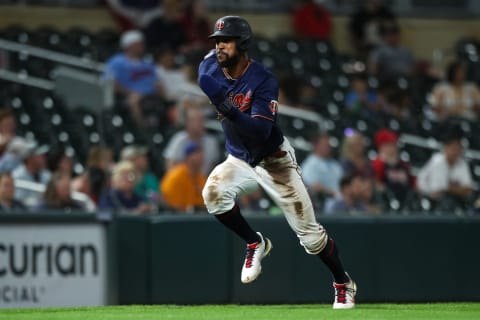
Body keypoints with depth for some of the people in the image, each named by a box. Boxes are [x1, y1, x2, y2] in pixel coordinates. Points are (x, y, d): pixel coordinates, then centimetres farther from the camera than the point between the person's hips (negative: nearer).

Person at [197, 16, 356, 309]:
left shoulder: (263, 81, -28)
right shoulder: (210, 66, -12)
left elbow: (261, 131, -37)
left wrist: (230, 111, -50)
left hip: (274, 161, -5)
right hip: (239, 159, 5)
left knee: (308, 231, -2)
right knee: (214, 193, -27)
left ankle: (344, 284, 20)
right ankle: (255, 244, -2)